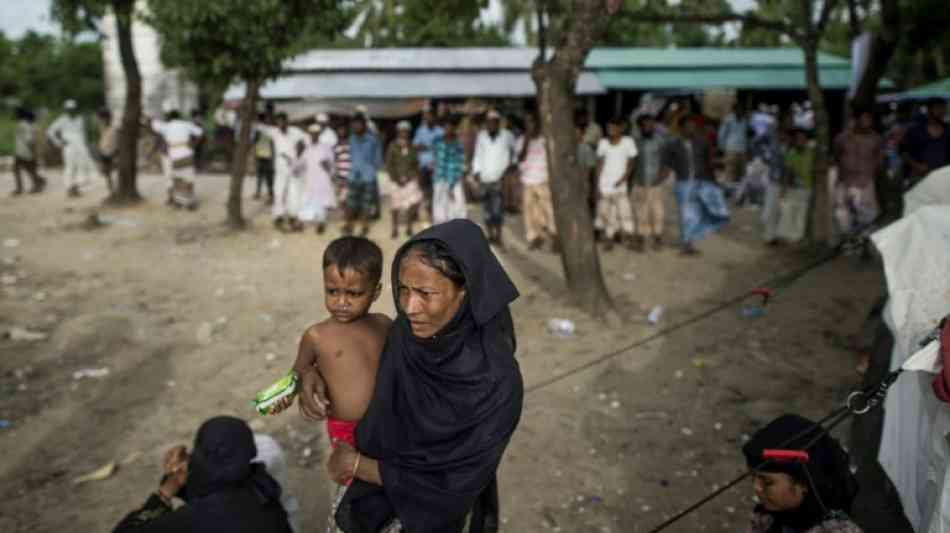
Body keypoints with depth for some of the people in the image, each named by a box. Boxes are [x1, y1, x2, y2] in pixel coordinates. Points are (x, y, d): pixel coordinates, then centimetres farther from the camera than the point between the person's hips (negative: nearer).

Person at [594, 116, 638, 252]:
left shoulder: (628, 142, 0)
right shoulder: (603, 143, 6)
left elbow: (630, 164, 1)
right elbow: (599, 165, 8)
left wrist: (623, 178, -14)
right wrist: (597, 186, 3)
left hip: (620, 185, -2)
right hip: (605, 185, 2)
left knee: (624, 211, -11)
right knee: (606, 214, 4)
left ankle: (629, 239, -4)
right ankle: (609, 240, 14)